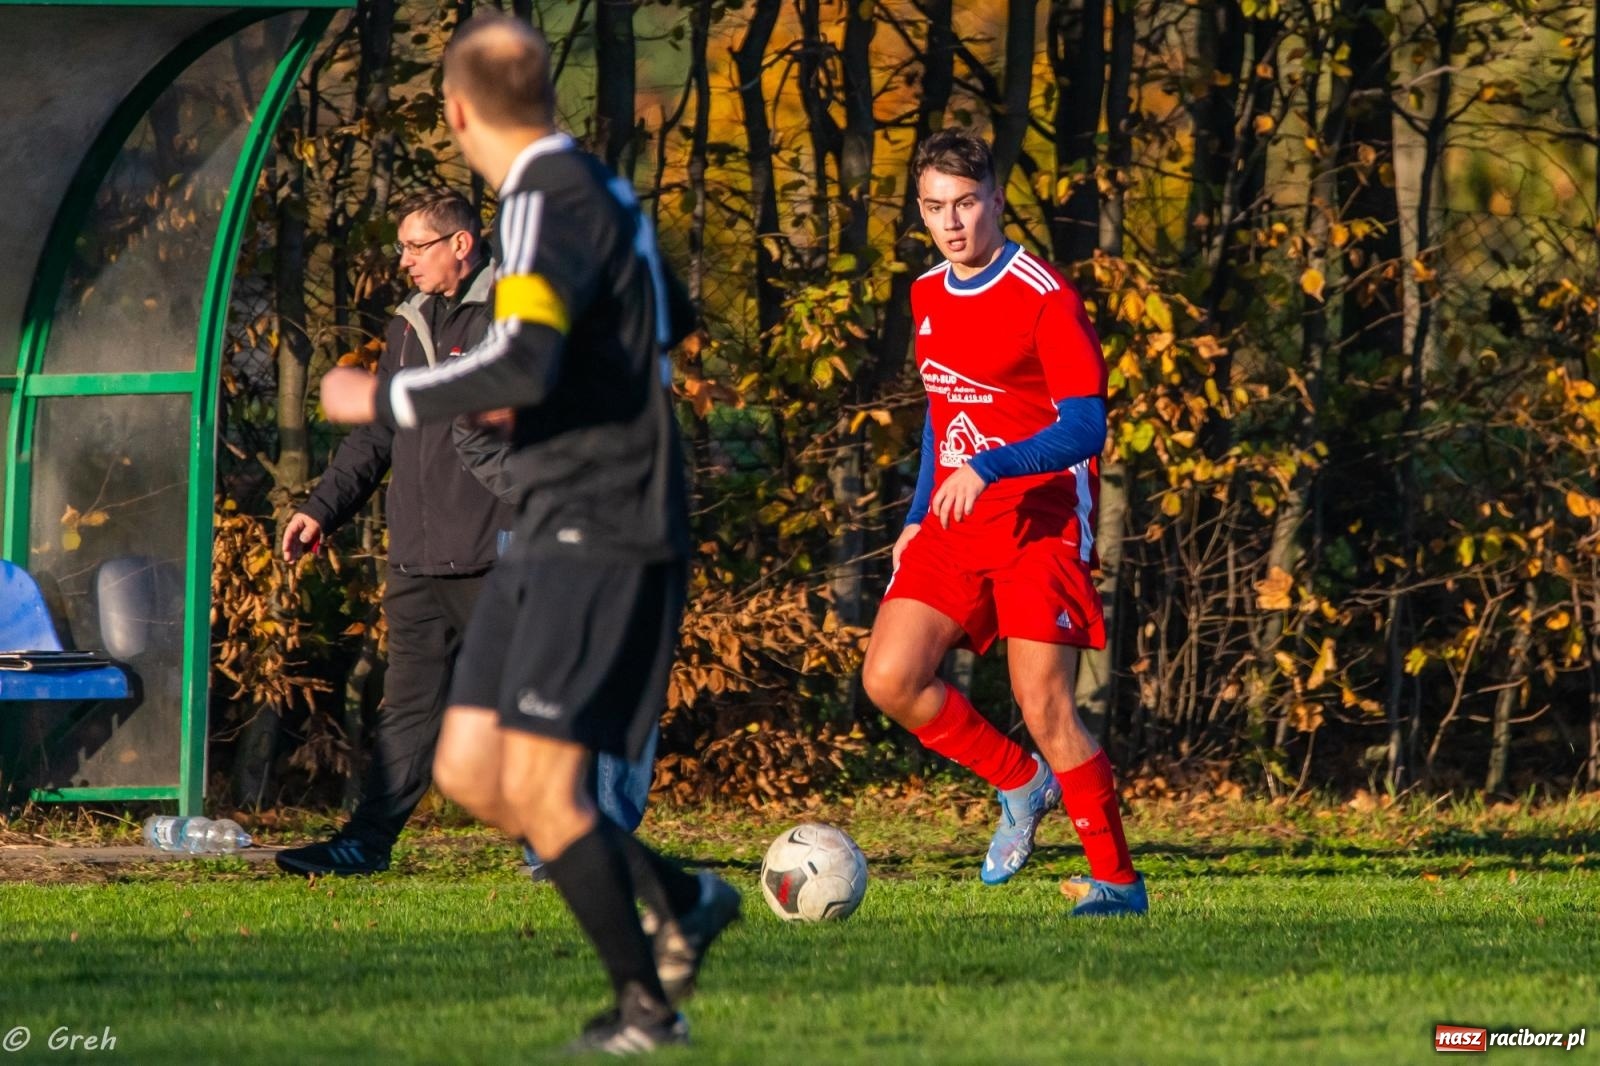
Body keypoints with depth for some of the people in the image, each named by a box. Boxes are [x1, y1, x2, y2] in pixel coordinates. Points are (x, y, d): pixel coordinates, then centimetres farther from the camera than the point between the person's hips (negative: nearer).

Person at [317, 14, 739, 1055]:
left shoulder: (551, 203, -16)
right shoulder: (597, 191, 14)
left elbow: (521, 365, -29)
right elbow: (673, 317, 30)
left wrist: (382, 400, -16)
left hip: (604, 538, -9)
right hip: (558, 534, 9)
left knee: (538, 785, -10)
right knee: (470, 771, 7)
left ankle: (648, 1008, -1)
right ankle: (677, 899, 16)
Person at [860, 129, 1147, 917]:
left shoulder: (1044, 298, -12)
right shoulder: (927, 296, 11)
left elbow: (1083, 430, -18)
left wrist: (985, 469, -30)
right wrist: (918, 518, 20)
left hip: (1038, 525, -7)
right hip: (954, 527, 7)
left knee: (1045, 710, -11)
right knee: (890, 679, -7)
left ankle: (1117, 882, 1)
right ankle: (1021, 785, 15)